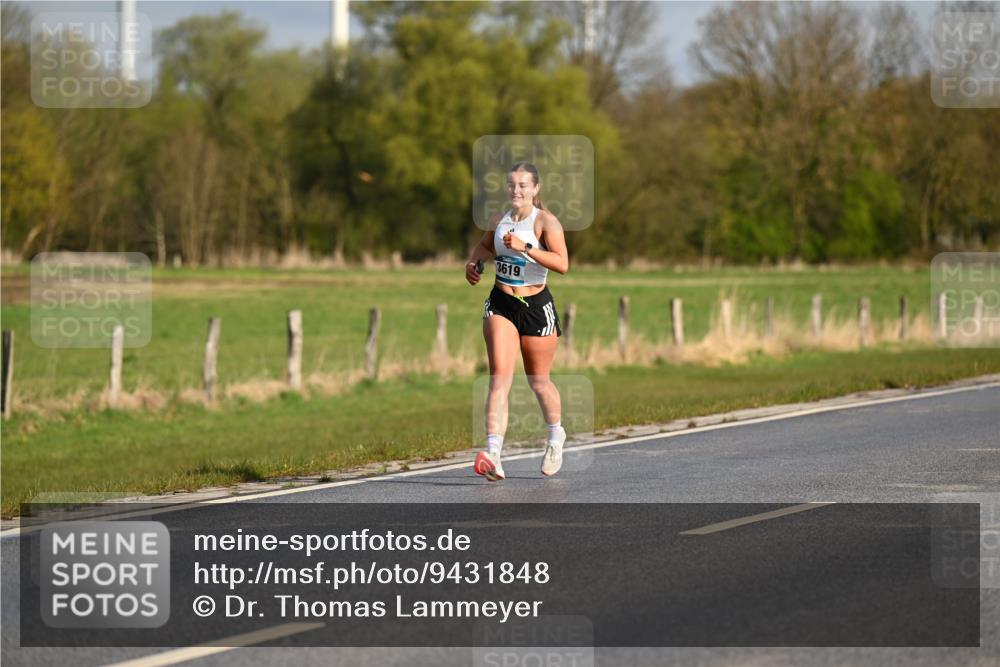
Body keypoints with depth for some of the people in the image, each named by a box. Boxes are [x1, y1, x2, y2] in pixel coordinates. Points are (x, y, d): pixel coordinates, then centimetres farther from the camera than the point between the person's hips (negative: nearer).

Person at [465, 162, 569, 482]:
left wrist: (526, 247, -30)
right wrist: (473, 262, 8)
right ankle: (493, 453, -25)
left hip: (536, 306, -3)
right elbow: (485, 245, 29)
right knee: (500, 376, -14)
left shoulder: (545, 221, -10)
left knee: (538, 381, 12)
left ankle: (556, 436, 41)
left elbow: (562, 264, -24)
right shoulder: (498, 220, 6)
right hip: (500, 304, 3)